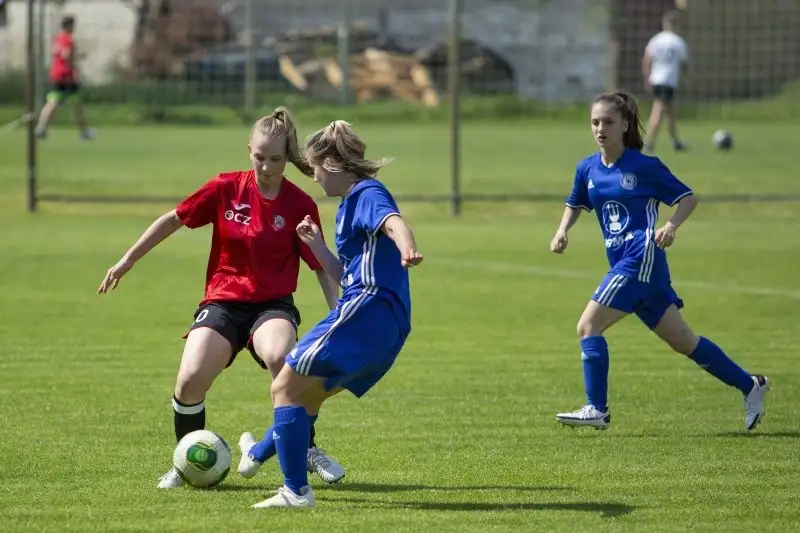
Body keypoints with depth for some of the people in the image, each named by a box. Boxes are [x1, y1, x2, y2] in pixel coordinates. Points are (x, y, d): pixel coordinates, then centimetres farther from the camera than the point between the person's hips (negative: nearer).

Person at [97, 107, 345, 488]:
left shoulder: (301, 206, -5)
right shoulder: (226, 189, -3)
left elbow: (322, 268, 2)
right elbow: (173, 219, 8)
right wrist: (127, 261, 11)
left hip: (273, 305, -1)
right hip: (222, 302, 1)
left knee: (280, 358, -36)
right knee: (190, 380, -21)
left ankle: (308, 450, -16)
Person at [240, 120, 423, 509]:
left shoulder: (367, 194, -5)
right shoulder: (352, 204, 25)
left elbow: (393, 221, -30)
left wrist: (406, 249, -50)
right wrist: (316, 245, 22)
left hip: (367, 308, -10)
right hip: (389, 327, 10)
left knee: (286, 387, -9)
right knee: (307, 390, 29)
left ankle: (296, 491, -14)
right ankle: (261, 454, 48)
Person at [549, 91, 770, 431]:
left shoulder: (644, 166, -6)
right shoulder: (587, 169, 11)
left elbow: (688, 198, -1)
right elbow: (575, 204, 27)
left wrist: (672, 225, -19)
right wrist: (563, 231, 9)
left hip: (642, 259, -7)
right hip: (622, 262, 7)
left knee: (588, 326, -14)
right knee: (682, 340, 12)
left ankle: (597, 410, -8)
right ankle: (749, 386, 22)